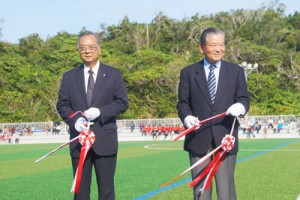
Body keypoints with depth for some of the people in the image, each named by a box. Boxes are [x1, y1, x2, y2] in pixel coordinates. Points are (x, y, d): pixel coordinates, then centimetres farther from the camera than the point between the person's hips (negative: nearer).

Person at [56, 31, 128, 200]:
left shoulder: (114, 74, 5)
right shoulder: (69, 77, 10)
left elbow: (122, 102, 0)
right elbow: (62, 104, 7)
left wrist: (100, 111, -15)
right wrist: (74, 119, -13)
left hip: (105, 140, -1)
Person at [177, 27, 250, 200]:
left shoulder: (236, 71, 9)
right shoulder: (188, 73, 7)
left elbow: (244, 99, 5)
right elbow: (183, 103, 6)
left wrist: (241, 106, -19)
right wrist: (187, 117, -16)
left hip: (225, 139, 0)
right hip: (198, 140, 0)